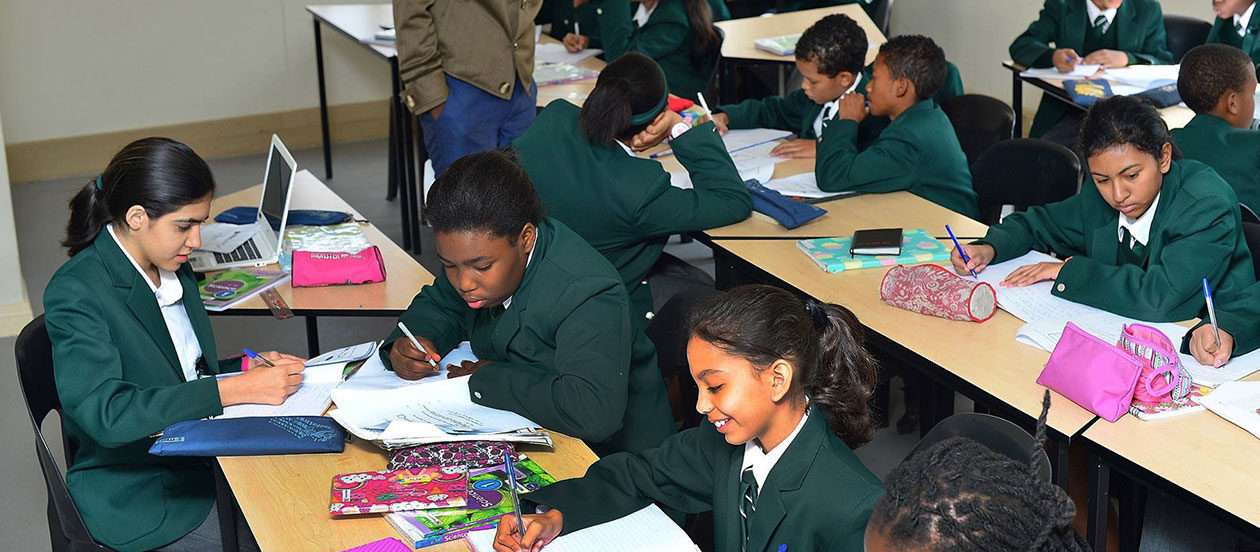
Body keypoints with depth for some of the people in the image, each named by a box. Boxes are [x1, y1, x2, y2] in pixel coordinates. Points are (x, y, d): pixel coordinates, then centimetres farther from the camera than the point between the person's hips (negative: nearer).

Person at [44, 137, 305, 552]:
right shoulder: (75, 292, -18)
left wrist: (249, 369, -3)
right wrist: (235, 390, -30)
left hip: (199, 460, 7)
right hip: (136, 496, -7)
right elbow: (106, 414, -29)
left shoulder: (172, 270, 6)